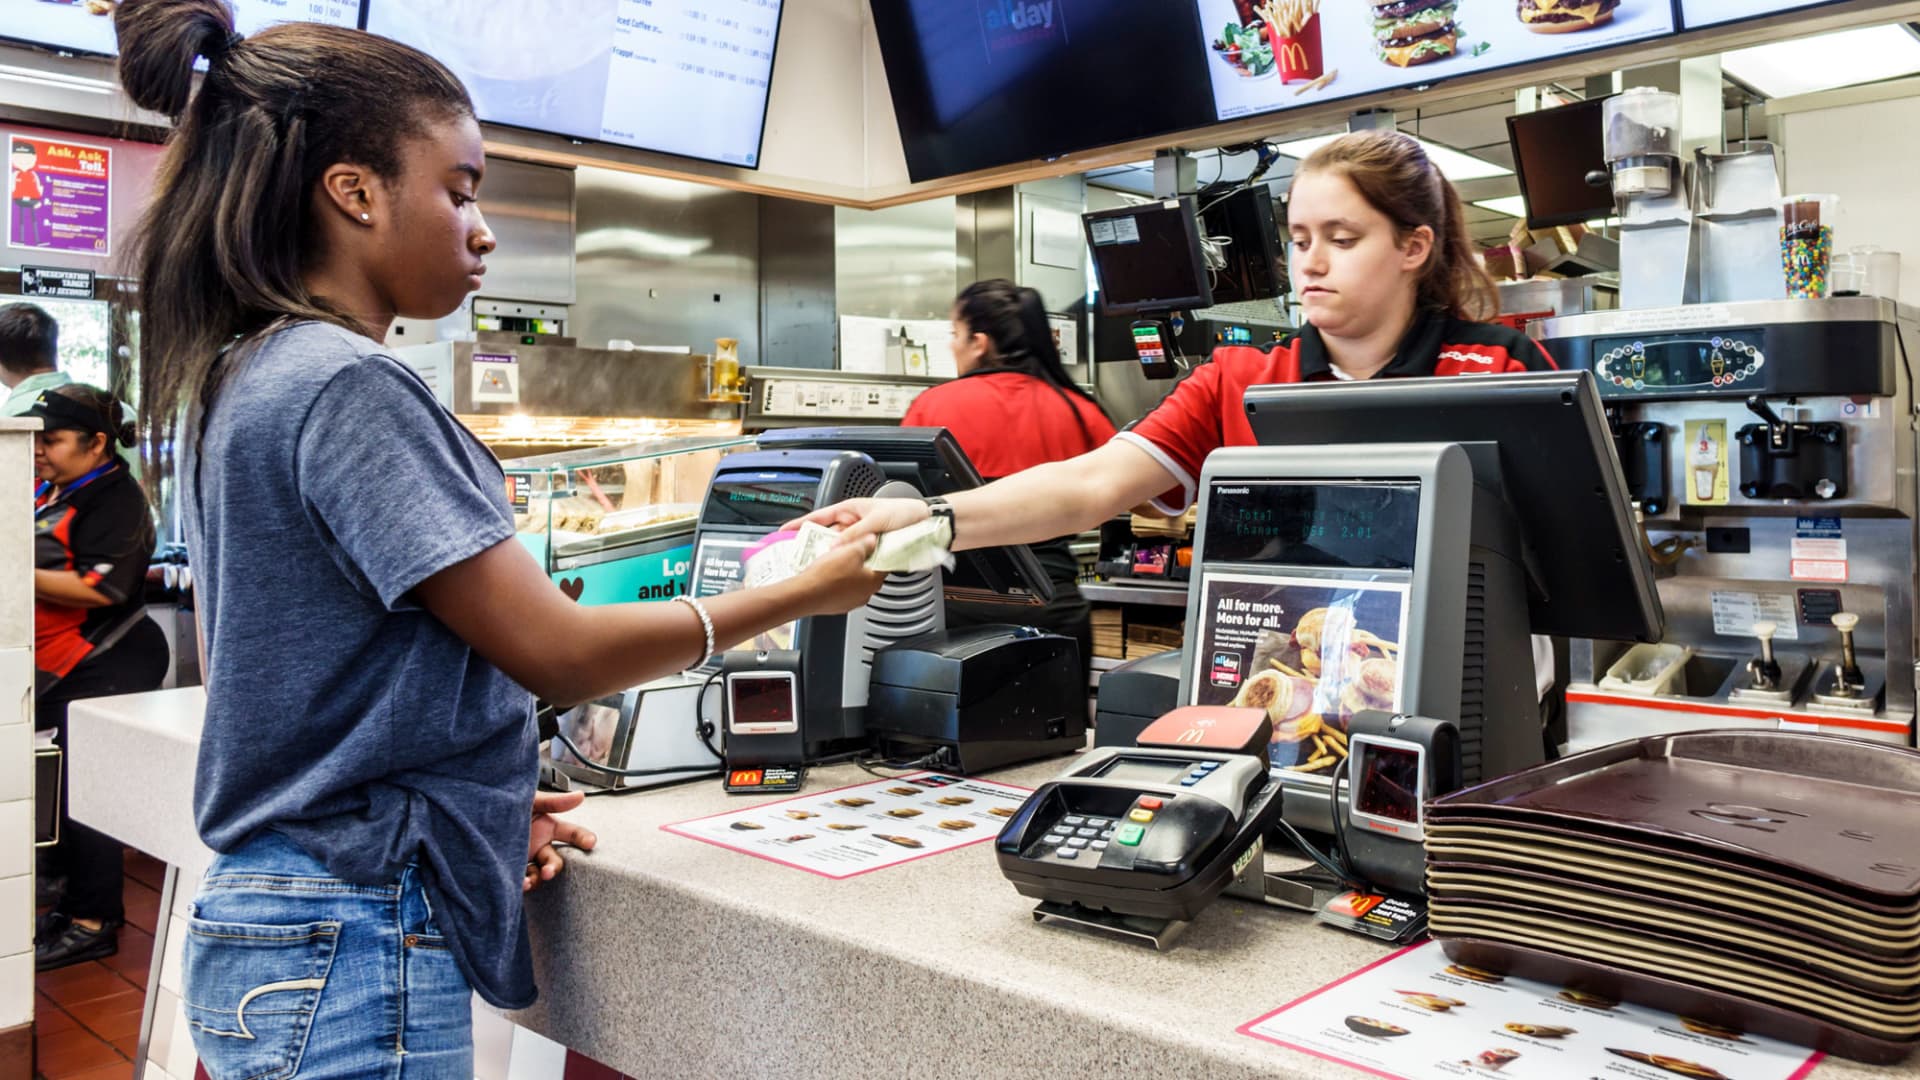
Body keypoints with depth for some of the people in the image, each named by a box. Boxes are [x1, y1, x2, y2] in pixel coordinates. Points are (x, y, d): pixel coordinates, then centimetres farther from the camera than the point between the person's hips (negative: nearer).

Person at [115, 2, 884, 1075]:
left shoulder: (240, 379, 9)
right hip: (354, 962, -9)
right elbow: (558, 653, -20)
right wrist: (802, 593, -10)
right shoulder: (351, 388, -20)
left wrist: (489, 804, 8)